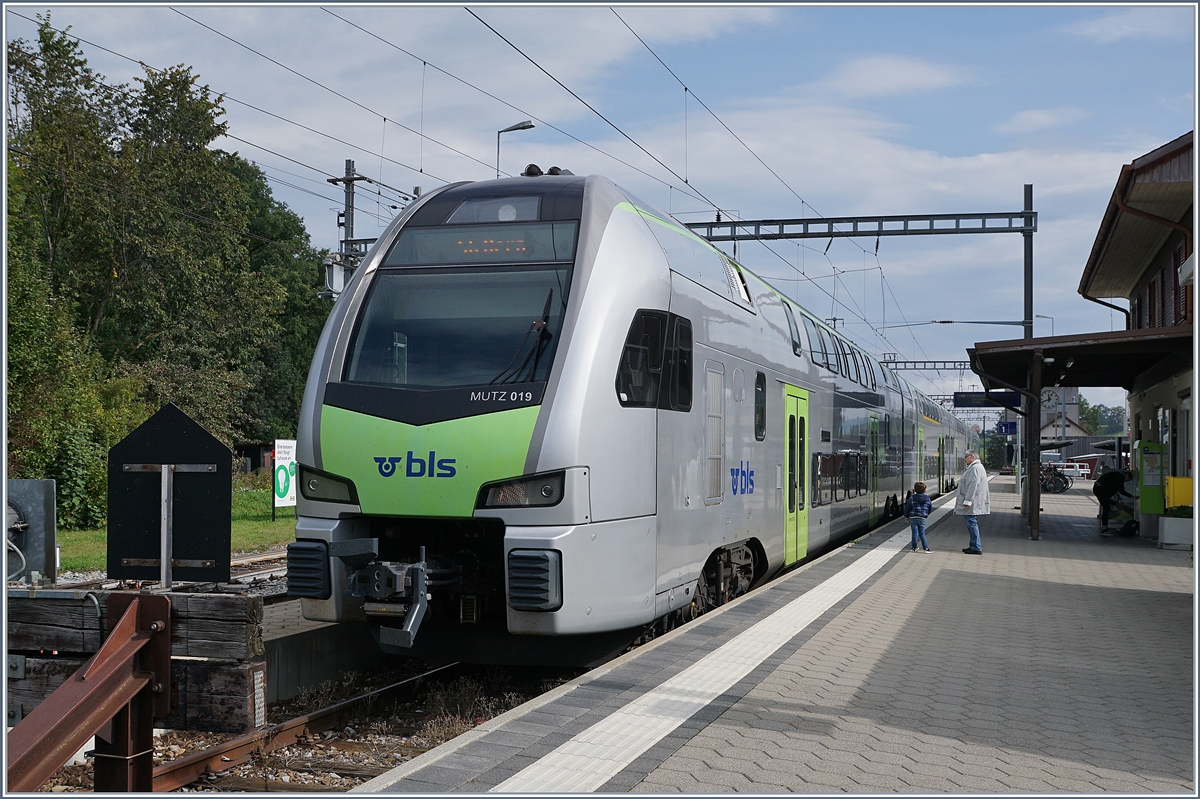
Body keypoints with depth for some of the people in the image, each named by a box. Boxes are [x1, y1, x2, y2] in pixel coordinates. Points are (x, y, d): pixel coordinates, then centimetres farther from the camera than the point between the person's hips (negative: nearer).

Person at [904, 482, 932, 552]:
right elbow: (930, 508, 11)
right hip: (922, 519, 2)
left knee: (914, 533, 5)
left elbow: (907, 508, -4)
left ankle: (914, 547, 9)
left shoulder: (912, 498, -9)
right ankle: (926, 547, 0)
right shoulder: (927, 499, 0)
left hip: (913, 518, -2)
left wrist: (906, 517, 11)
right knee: (922, 533, 7)